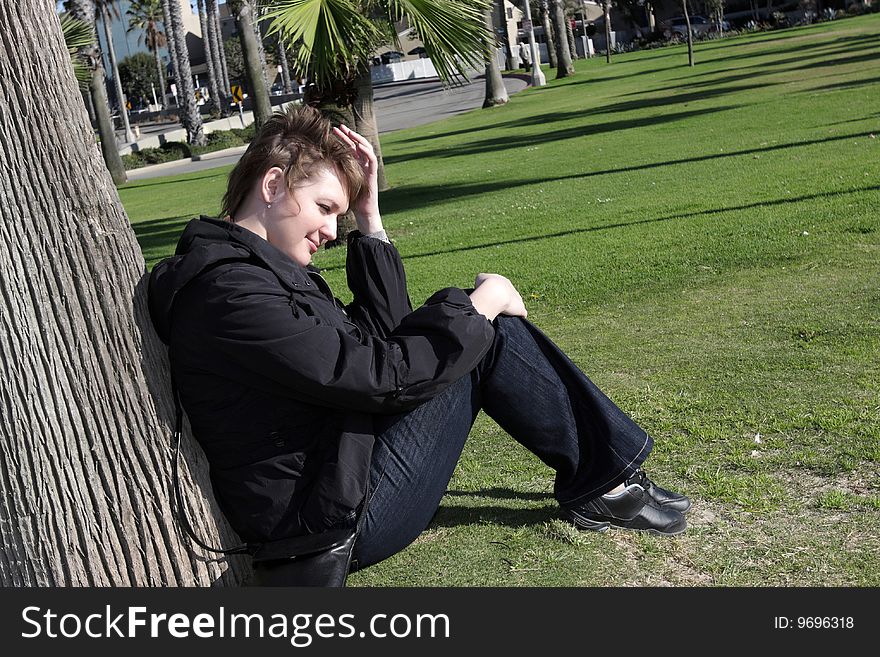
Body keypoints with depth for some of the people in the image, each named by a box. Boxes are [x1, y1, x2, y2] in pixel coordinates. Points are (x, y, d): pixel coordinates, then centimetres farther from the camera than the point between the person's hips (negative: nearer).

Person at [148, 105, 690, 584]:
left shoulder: (250, 267, 10)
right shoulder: (230, 292, -23)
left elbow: (380, 334, 10)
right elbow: (381, 373, -23)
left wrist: (369, 217, 3)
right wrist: (480, 304, -10)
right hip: (337, 522, -10)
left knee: (482, 323, 9)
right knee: (486, 336, -8)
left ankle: (603, 480, 15)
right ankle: (605, 482, 10)